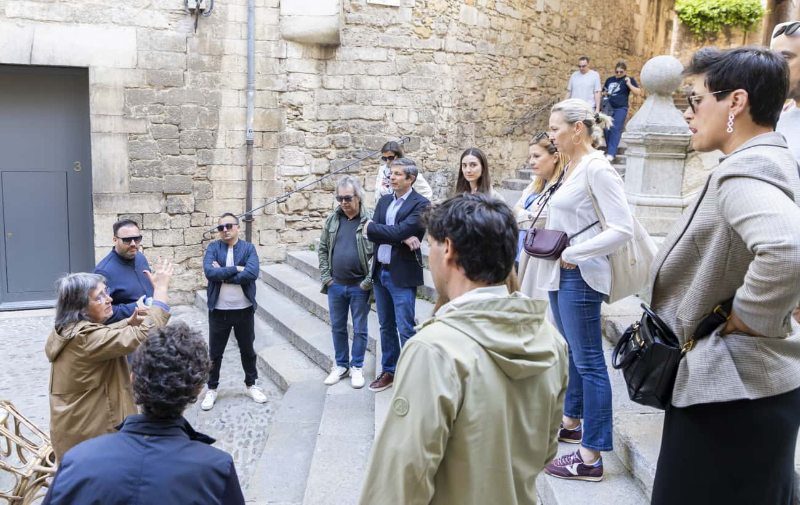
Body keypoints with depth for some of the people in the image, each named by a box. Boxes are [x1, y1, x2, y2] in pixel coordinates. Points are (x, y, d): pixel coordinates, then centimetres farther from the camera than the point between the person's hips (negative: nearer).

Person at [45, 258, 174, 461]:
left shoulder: (63, 331, 3)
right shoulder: (86, 338, -28)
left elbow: (103, 337, 21)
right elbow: (144, 336, -36)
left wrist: (127, 324, 1)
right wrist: (160, 288, -30)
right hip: (92, 436, -9)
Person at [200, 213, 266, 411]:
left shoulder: (249, 248, -3)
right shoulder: (213, 248, -1)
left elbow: (252, 273, -20)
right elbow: (209, 271, -18)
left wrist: (222, 274, -16)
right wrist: (236, 269, -19)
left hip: (244, 309, 0)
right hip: (219, 311, 0)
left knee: (247, 350, 16)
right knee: (215, 353, 11)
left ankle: (251, 385, 33)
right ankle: (212, 389, 29)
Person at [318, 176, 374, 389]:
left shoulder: (370, 220, -12)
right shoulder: (332, 219, 3)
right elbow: (323, 249, 10)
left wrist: (368, 281, -14)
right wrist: (326, 277, 3)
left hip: (359, 286, -4)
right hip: (335, 285, 4)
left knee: (359, 329, 8)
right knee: (337, 328, 15)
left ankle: (357, 367, 23)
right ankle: (341, 365, 30)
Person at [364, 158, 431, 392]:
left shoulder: (421, 204, -10)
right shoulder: (384, 201, 11)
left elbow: (400, 231, -21)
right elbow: (372, 235, -2)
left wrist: (371, 227, -7)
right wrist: (402, 238, -17)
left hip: (402, 274, -7)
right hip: (380, 271, 7)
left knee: (406, 329, -1)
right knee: (386, 326, 16)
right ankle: (389, 370, 29)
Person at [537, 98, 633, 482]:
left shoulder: (597, 167, -15)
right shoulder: (572, 168, 13)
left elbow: (622, 228, -21)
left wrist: (572, 255, -18)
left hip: (579, 276, -10)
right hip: (560, 274, 10)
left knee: (588, 362, -4)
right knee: (572, 353, 21)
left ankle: (591, 457, 4)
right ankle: (572, 422, 37)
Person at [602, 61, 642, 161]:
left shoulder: (629, 80, 3)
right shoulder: (609, 80, 15)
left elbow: (638, 92, -3)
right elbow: (603, 91, 27)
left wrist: (629, 84, -14)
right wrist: (605, 93, 3)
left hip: (620, 108, -5)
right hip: (608, 108, 5)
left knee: (615, 130, -12)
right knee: (607, 130, 3)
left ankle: (611, 153, -16)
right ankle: (609, 150, 14)